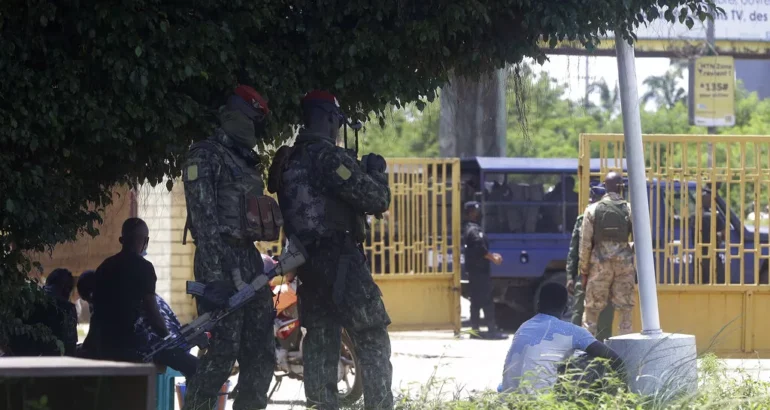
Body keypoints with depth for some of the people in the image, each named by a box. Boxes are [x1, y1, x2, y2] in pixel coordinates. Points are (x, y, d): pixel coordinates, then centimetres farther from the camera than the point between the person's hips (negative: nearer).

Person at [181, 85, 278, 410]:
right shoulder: (207, 157, -7)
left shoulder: (246, 161, 21)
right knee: (224, 349, -13)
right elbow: (203, 217, -15)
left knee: (261, 352, 7)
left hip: (248, 260, 9)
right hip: (221, 260, -9)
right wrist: (214, 273, -23)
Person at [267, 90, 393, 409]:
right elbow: (376, 200, -14)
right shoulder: (328, 157, -14)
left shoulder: (287, 161, 13)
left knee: (320, 342, 9)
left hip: (307, 263, 8)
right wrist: (376, 171, 6)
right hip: (339, 261, -8)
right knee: (373, 340, -5)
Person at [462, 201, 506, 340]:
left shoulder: (469, 228, 18)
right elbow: (480, 249, -22)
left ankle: (475, 330, 11)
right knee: (487, 301, -9)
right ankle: (492, 330, -10)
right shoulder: (474, 230, -15)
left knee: (476, 301, 11)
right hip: (479, 270, -10)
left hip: (474, 270, 10)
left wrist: (491, 255, 17)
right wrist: (493, 258, -10)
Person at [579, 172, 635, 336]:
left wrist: (583, 270, 4)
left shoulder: (593, 210, -1)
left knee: (591, 311, 5)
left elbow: (585, 243, -2)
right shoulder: (629, 209, 0)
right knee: (625, 311, 5)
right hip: (624, 264, 1)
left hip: (600, 263, -1)